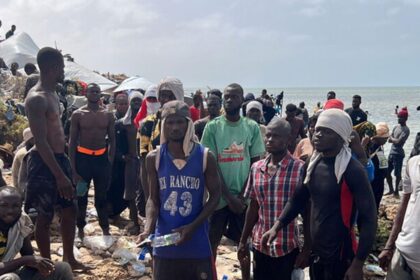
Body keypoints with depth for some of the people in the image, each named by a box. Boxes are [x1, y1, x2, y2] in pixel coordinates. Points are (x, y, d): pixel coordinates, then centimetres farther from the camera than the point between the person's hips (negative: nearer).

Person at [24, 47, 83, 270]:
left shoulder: (52, 94, 11)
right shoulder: (36, 99, -19)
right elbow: (40, 142, -23)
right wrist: (59, 176, -25)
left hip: (59, 158, 10)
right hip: (44, 163, -9)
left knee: (70, 210, 16)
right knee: (44, 217, 4)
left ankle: (68, 259, 31)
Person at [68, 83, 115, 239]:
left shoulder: (108, 115, 3)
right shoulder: (78, 114, -3)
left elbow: (112, 140, 7)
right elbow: (72, 142, -3)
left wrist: (110, 163, 0)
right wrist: (73, 169, -8)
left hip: (102, 157, 2)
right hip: (83, 157, -2)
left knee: (102, 196, 11)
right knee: (81, 197, 8)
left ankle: (105, 229, 21)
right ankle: (80, 230, 20)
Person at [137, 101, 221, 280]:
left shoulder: (205, 157, -6)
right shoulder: (154, 158, -2)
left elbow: (215, 196, -1)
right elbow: (153, 199, 2)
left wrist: (193, 226, -13)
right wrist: (148, 229, -16)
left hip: (197, 243, -1)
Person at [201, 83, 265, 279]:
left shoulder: (252, 127, 0)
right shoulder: (212, 127, -4)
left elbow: (255, 164, 1)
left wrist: (242, 196, -8)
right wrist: (229, 197, -11)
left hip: (244, 197, 1)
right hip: (219, 196, -1)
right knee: (212, 241, 7)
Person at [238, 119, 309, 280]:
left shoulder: (300, 169, -10)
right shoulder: (256, 168, 4)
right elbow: (253, 207, 10)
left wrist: (307, 248, -6)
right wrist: (243, 241, 11)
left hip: (288, 247, -4)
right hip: (260, 245, 4)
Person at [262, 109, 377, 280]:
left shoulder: (352, 170, -16)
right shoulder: (313, 164, 3)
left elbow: (368, 217, -15)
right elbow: (298, 199, 13)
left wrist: (358, 263, -17)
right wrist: (276, 227, 1)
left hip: (340, 257, -6)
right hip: (315, 253, 6)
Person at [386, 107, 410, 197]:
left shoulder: (406, 130, -12)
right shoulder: (396, 127, 12)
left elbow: (398, 141, -19)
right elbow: (389, 140, 10)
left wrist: (392, 138, -2)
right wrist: (395, 140, -10)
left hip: (398, 154, -8)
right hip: (391, 152, 8)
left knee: (397, 173, -1)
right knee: (387, 172, 12)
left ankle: (396, 191, 13)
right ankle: (391, 190, 26)